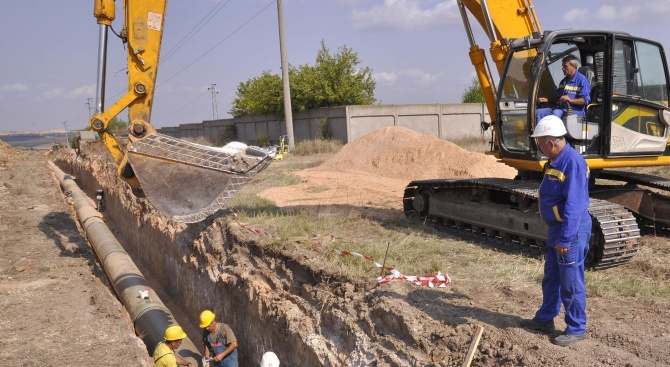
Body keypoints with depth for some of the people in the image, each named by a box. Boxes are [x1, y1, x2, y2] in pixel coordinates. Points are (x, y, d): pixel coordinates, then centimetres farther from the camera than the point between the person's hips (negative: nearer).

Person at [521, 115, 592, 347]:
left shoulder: (573, 163, -23)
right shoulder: (555, 161, 8)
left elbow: (574, 206, -27)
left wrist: (565, 239, -27)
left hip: (572, 232, -10)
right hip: (556, 229, 10)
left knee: (571, 283, 2)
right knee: (551, 278, 19)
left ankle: (576, 330, 16)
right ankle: (545, 319, 33)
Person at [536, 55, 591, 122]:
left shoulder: (582, 80, -3)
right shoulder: (564, 81, 24)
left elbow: (585, 100, -13)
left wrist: (570, 100, -26)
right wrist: (547, 100, 15)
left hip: (575, 110, -8)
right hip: (560, 108, 8)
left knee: (556, 113, -38)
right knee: (538, 112, -11)